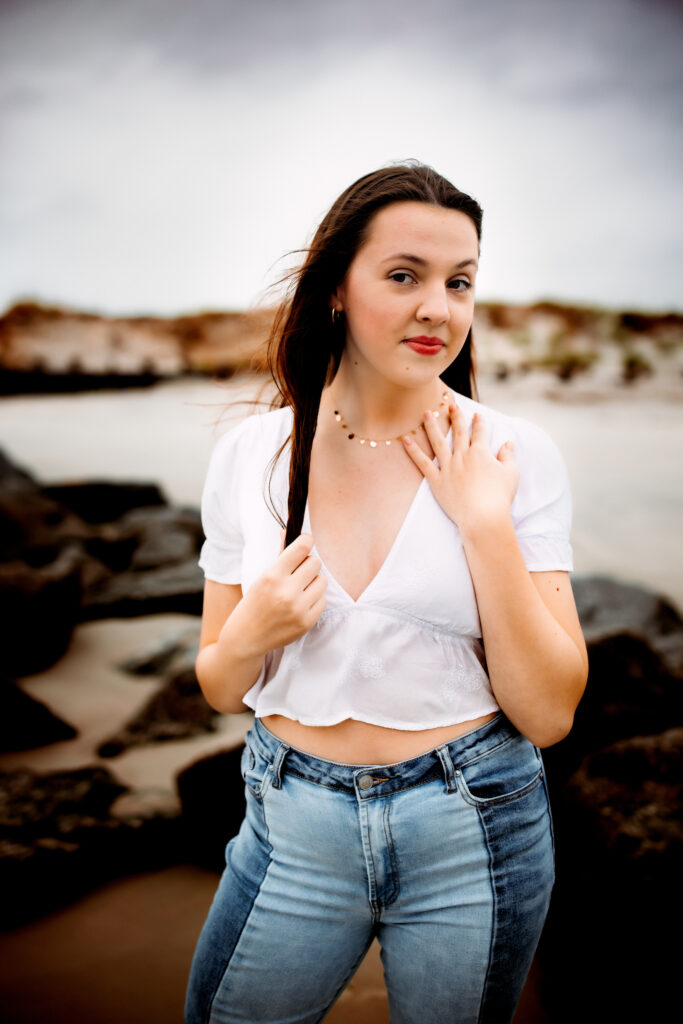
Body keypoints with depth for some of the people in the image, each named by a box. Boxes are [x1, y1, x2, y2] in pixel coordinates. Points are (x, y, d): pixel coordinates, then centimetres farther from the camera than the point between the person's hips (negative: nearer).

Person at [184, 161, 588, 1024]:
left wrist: (486, 522, -20)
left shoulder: (515, 456, -10)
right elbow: (220, 690, 4)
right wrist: (250, 637, -18)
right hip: (293, 826, 1)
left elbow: (549, 715, -13)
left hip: (474, 831, -1)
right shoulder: (251, 453, -5)